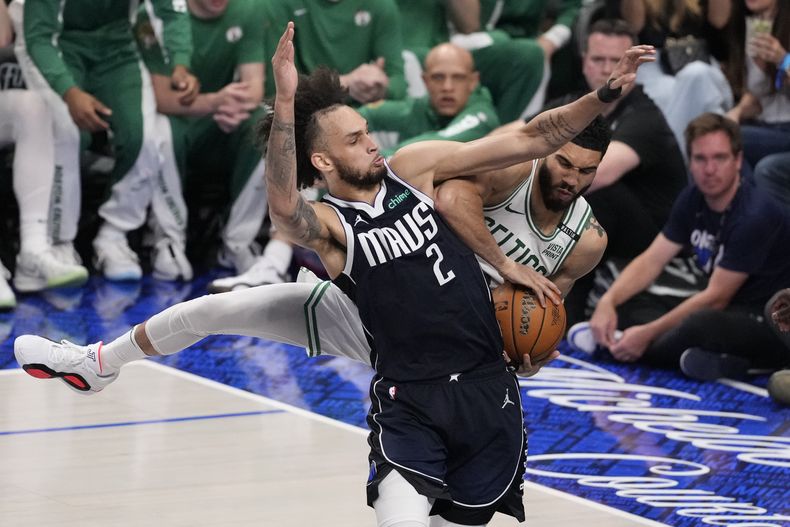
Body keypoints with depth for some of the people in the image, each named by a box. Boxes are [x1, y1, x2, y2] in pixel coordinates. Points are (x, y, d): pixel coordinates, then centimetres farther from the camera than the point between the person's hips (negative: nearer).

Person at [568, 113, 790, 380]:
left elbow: (716, 297, -19)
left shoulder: (755, 215, -21)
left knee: (702, 325, -40)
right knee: (621, 309, -1)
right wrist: (607, 301, -14)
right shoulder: (693, 199, 4)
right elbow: (651, 260, 4)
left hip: (768, 325, -9)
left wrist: (648, 334, -19)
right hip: (726, 312, 9)